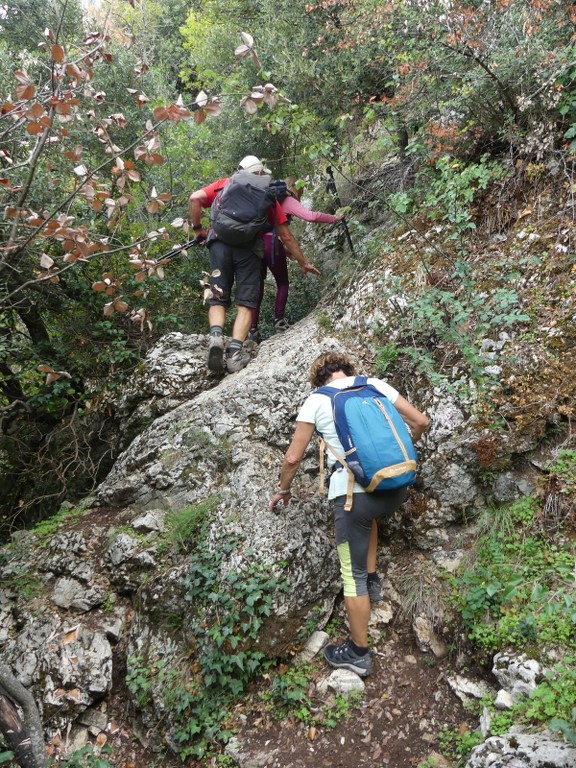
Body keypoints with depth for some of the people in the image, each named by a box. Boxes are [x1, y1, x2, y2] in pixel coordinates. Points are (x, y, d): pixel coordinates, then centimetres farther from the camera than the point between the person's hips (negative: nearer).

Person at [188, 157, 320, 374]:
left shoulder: (225, 184, 24)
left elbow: (195, 198, 8)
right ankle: (235, 352, -17)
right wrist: (303, 263, 29)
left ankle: (216, 337, -20)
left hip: (220, 242, 1)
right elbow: (286, 236, 22)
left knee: (218, 299, 7)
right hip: (249, 247, -1)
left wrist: (198, 229, 18)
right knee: (246, 302, 0)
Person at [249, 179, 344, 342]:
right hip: (272, 244, -5)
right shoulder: (287, 201, 7)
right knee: (283, 283, 15)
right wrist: (335, 218, 5)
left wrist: (284, 249, 24)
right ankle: (279, 321, 1)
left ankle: (253, 330, 4)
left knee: (257, 287, 10)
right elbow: (311, 216, -7)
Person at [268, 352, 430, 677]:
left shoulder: (316, 400, 3)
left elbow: (293, 458, 4)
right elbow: (421, 421, 12)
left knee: (353, 576, 10)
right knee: (370, 516, 39)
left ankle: (359, 653, 22)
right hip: (396, 488, 5)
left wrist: (283, 489, 22)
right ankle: (373, 578, 38)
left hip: (353, 492, -4)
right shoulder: (376, 385, 10)